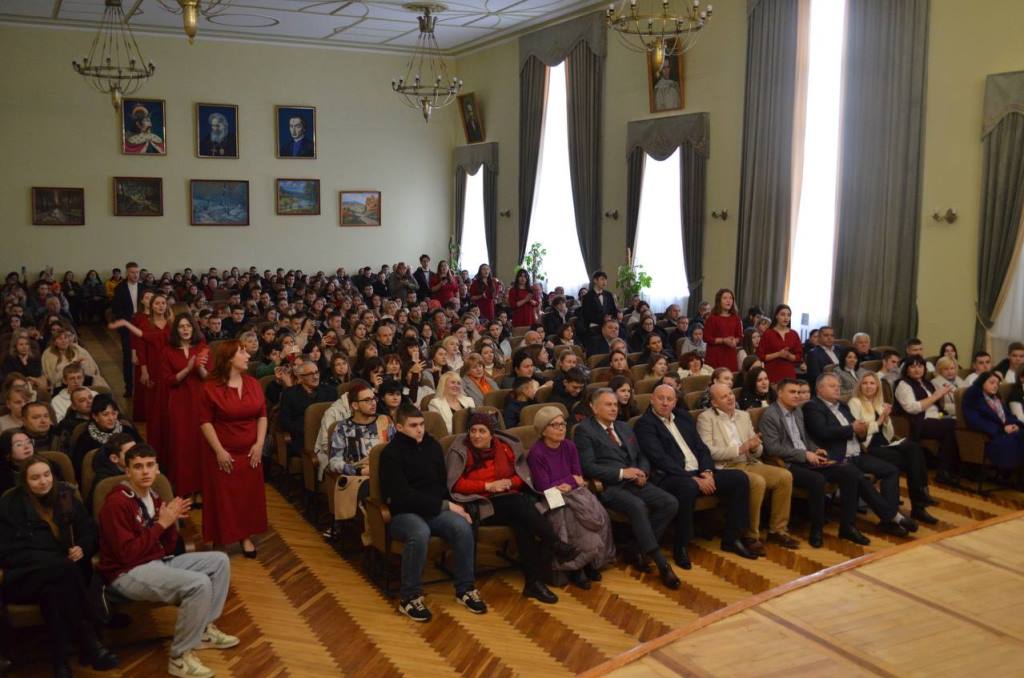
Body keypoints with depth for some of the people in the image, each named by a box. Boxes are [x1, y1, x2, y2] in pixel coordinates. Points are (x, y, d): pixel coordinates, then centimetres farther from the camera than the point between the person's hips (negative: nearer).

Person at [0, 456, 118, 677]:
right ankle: (89, 642, -32)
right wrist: (58, 560, -17)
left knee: (54, 587, -35)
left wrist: (83, 548, -10)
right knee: (63, 570, -35)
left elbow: (90, 530, 15)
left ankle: (61, 657, -32)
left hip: (57, 572, 3)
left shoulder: (65, 496, 13)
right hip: (25, 575, -3)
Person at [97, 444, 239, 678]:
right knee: (199, 584, -28)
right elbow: (127, 554, -25)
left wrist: (172, 522, -7)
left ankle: (204, 629, 16)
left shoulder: (153, 497, 9)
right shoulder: (117, 503, -17)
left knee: (219, 561, 5)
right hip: (128, 573, -9)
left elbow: (168, 549, 11)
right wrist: (161, 524, -21)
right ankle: (180, 657, -13)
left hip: (160, 562, 9)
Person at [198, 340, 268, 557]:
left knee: (249, 495, 9)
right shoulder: (211, 388, -10)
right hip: (223, 453, -4)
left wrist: (259, 444, -5)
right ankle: (221, 539, 16)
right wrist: (219, 450, -15)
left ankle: (246, 536, 21)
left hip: (250, 452, 4)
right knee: (222, 497, 3)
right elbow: (205, 422, -9)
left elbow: (262, 415, 5)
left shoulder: (253, 383, 3)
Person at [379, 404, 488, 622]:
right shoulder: (391, 454, -8)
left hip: (435, 509, 5)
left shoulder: (433, 445, 10)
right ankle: (409, 597, -21)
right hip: (404, 513, -5)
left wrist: (455, 506, -6)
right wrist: (445, 505, -17)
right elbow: (403, 495, -17)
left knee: (463, 527, -25)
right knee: (420, 533, -38)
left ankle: (465, 589, -9)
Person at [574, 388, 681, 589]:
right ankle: (661, 564, -25)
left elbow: (642, 456, 24)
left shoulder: (625, 428, 22)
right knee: (638, 506, -34)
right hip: (609, 486, -7)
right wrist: (621, 473, -15)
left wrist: (643, 473, 0)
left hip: (634, 482, 7)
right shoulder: (584, 430, -1)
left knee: (671, 503, -16)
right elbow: (587, 466, -11)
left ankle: (641, 548, -4)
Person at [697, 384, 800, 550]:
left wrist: (755, 447, -9)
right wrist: (740, 449, -18)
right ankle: (750, 535, -17)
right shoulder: (706, 418, -1)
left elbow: (758, 450, 16)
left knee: (785, 476, -12)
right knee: (758, 482, -31)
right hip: (725, 467, -7)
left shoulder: (744, 415, 18)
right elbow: (708, 451, -13)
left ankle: (777, 530, -1)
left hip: (749, 463, 7)